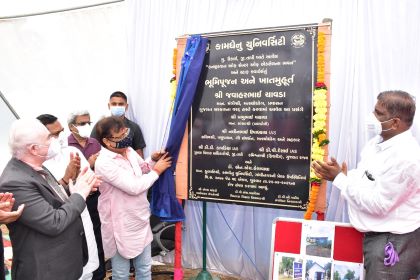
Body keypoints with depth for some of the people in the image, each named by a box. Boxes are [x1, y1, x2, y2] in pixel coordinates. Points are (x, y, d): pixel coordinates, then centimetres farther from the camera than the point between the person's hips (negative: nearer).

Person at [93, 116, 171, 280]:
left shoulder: (128, 150, -1)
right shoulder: (104, 163, -25)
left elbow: (142, 169, 16)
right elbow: (134, 187, -26)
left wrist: (153, 160, -5)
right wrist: (157, 171, -15)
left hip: (140, 221, 7)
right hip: (121, 226, -7)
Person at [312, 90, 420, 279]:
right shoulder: (377, 142, 3)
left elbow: (377, 204, -27)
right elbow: (365, 178, 12)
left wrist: (340, 179, -20)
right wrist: (337, 175, -8)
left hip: (393, 242, -9)